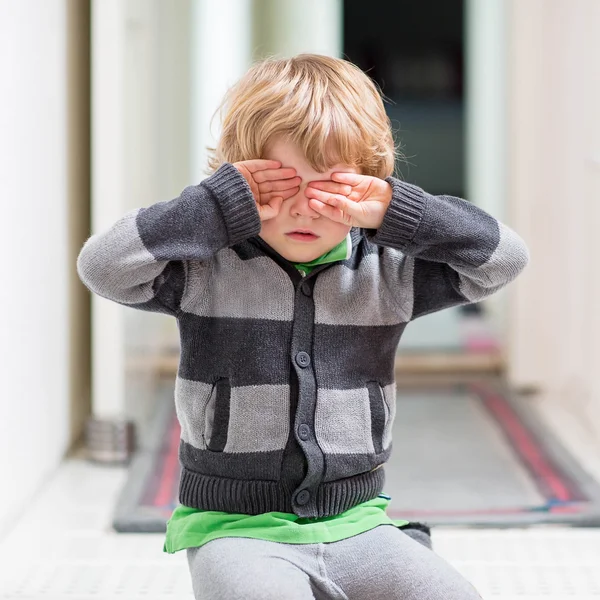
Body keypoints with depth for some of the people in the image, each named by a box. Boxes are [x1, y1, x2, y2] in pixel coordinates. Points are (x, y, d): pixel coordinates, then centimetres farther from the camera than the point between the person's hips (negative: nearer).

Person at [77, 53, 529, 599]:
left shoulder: (386, 275, 4)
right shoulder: (205, 273, -2)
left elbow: (506, 258, 0)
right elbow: (102, 265, -15)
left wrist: (395, 213, -12)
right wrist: (217, 208, -17)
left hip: (355, 522, 3)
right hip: (236, 528, -3)